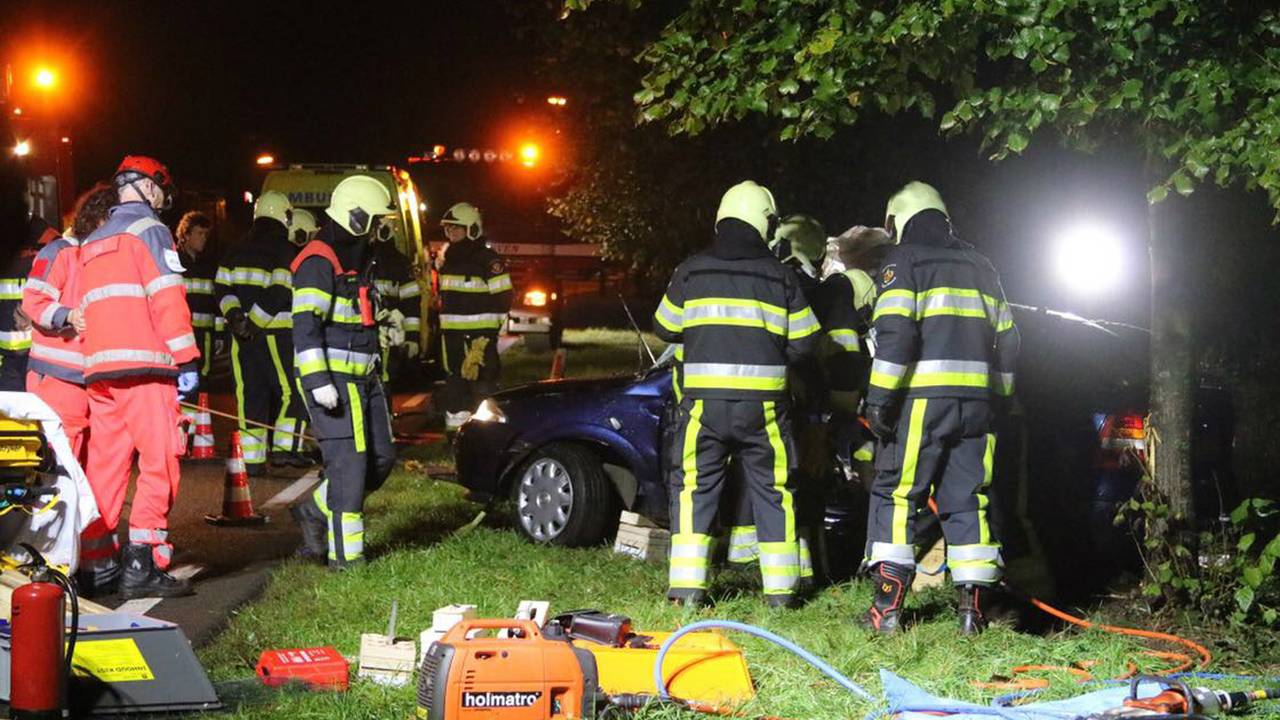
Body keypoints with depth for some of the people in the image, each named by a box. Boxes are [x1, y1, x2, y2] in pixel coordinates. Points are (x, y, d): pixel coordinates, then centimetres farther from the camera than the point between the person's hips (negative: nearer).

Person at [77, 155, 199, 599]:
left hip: (98, 368, 8)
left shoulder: (92, 242, 24)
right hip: (143, 365, -8)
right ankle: (142, 566, -13)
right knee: (159, 463, -7)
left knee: (104, 464, 9)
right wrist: (187, 360, -12)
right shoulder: (148, 229, -1)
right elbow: (167, 298, -11)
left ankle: (96, 563, 10)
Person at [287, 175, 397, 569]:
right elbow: (305, 325, -21)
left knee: (381, 459, 9)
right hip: (332, 380, -10)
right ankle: (345, 554, -5)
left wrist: (376, 375, 29)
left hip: (362, 378, 10)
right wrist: (317, 381, -27)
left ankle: (316, 511, 23)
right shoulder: (318, 261, -13)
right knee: (348, 464, -10)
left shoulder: (358, 259, 19)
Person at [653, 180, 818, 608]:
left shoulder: (691, 272, 3)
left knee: (695, 488, 7)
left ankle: (687, 587, 1)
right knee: (772, 491, 10)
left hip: (705, 401, 0)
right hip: (763, 403, 0)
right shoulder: (781, 277, 2)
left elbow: (666, 329, 11)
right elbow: (803, 342, 3)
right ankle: (780, 589, 11)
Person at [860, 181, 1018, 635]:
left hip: (921, 398, -6)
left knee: (895, 496, 0)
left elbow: (895, 333, -13)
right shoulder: (979, 266, 21)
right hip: (974, 402, 6)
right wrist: (997, 397, 26)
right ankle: (972, 606, 3)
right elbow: (1006, 339, 20)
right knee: (967, 499, 8)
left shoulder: (903, 260, 0)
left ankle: (888, 605, -5)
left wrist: (880, 398, -13)